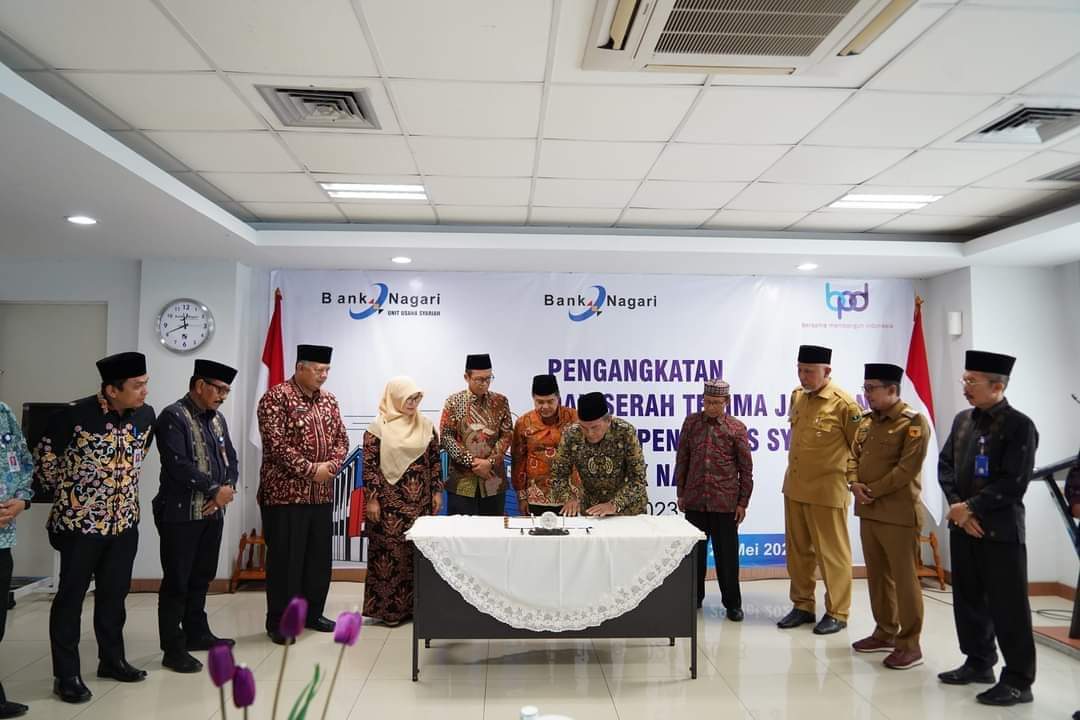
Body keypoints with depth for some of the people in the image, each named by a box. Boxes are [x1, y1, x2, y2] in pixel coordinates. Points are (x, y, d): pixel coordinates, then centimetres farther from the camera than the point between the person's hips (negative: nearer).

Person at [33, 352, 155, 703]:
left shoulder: (146, 415, -4)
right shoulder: (74, 415, -19)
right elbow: (44, 459, -3)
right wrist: (66, 493, 5)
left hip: (125, 522, 5)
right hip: (80, 522, -4)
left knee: (114, 593, 16)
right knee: (71, 596, 8)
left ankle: (112, 660, 32)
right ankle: (67, 674, 20)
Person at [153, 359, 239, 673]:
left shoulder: (217, 418, 12)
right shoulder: (173, 417, -11)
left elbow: (230, 458, 13)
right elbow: (177, 464, -21)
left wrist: (228, 489, -5)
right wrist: (215, 489, -17)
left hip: (212, 513, 7)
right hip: (181, 514, -7)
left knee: (201, 578, 17)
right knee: (177, 581, 1)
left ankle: (197, 633, 30)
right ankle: (174, 649, 10)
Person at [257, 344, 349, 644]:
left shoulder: (328, 400, 11)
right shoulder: (276, 397, -9)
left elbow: (341, 439, 11)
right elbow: (276, 444, -18)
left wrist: (330, 466, -7)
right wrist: (310, 470, -18)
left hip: (321, 495, 7)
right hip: (285, 493, -6)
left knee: (319, 556, 12)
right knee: (286, 557, 1)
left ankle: (312, 613, 26)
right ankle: (279, 621, 14)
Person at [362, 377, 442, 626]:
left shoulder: (425, 426, 6)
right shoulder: (378, 427, -6)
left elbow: (435, 461, 10)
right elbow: (369, 465, -7)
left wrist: (437, 491, 6)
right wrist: (372, 499, -11)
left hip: (420, 502, 4)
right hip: (390, 501, -4)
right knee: (389, 550, 1)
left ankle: (416, 604, 20)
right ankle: (389, 607, 13)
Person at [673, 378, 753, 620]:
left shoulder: (737, 428, -3)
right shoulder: (691, 422, 2)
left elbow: (746, 468, 1)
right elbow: (682, 459, 7)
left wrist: (743, 502, 0)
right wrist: (680, 493, 7)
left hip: (725, 502, -2)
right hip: (694, 500, 2)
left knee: (727, 554, 6)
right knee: (694, 552, 12)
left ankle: (732, 603, 21)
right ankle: (694, 597, 27)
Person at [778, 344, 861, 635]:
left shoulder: (843, 403, -14)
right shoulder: (797, 396, 7)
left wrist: (853, 477, -10)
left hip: (826, 490, -7)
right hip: (794, 487, 7)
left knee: (832, 553, 5)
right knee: (797, 551, 14)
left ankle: (837, 612, 19)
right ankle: (802, 606, 28)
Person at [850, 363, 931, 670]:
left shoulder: (914, 422, -11)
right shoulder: (866, 420, 11)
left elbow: (908, 468, -18)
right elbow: (855, 455, 16)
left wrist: (873, 491, -15)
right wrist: (855, 484, -3)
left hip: (899, 514, -7)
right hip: (868, 511, 8)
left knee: (904, 579, 1)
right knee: (877, 575, 16)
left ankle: (909, 645, 11)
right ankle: (885, 633, 29)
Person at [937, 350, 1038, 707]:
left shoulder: (1019, 425, -11)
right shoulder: (962, 420, 9)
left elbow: (1014, 483, -16)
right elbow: (945, 464, 9)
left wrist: (971, 508, -15)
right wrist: (957, 507, -5)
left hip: (1000, 530, -7)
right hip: (962, 526, 7)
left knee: (1007, 606, 0)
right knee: (968, 598, 15)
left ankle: (1018, 680, 12)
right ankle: (978, 663, 30)